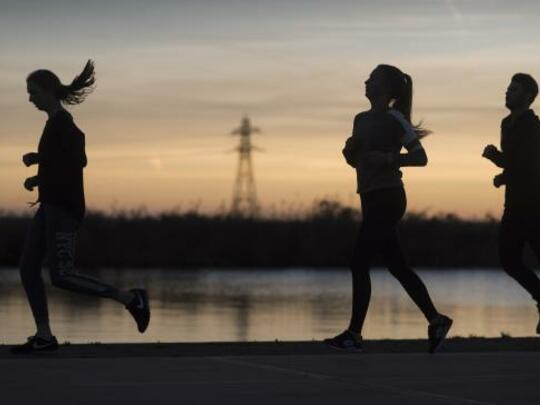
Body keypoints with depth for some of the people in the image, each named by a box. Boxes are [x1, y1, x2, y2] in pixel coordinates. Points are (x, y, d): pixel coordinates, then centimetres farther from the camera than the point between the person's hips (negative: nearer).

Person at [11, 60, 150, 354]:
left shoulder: (61, 122, -13)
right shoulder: (57, 122, 16)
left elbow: (78, 160, -23)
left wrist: (37, 158, -15)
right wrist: (39, 178, 12)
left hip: (63, 207, -10)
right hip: (51, 206, 10)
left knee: (61, 277, -11)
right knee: (27, 267, 4)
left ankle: (131, 299, -3)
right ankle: (44, 336, 5)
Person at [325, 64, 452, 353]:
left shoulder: (394, 119, -9)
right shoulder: (362, 119, 13)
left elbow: (420, 158, -11)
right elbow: (354, 160, 21)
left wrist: (388, 158, -23)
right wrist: (350, 148, 0)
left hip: (387, 199, -9)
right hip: (373, 199, 9)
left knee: (359, 264, -9)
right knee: (397, 266, 10)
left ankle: (354, 334, -6)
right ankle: (436, 320, 15)